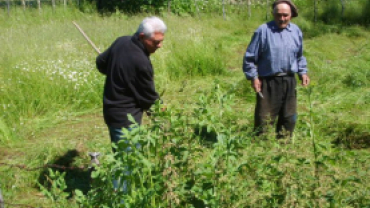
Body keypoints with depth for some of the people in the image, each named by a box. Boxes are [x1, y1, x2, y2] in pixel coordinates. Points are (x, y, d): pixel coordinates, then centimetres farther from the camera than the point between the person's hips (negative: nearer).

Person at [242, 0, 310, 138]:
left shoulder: (296, 31, 8)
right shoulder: (263, 31, -8)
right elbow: (250, 56, -4)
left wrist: (303, 72, 9)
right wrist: (253, 77, -9)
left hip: (289, 81, 5)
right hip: (268, 82, -5)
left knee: (289, 118, 14)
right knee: (264, 118, -3)